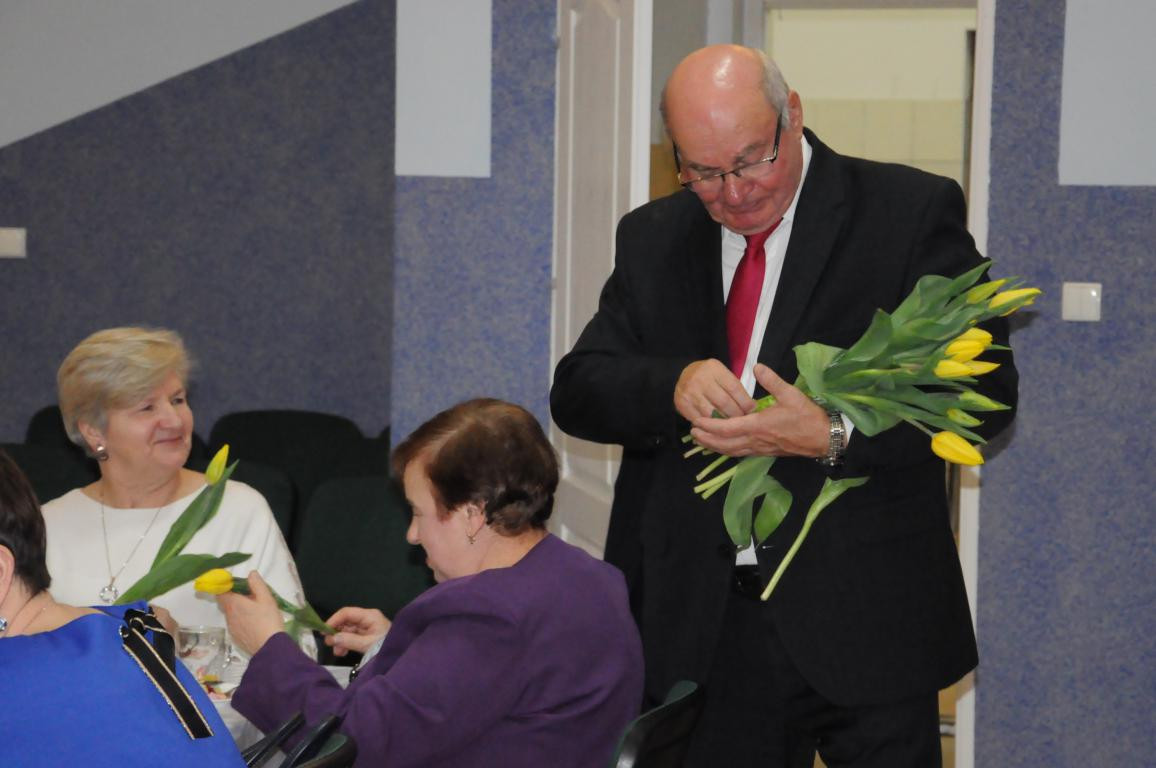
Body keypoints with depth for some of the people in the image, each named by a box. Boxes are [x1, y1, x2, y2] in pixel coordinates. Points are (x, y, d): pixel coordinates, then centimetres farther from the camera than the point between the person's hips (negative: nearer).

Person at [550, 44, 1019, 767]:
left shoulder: (911, 212, -4)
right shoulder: (653, 239, 10)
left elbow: (988, 391, -9)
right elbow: (576, 390, 5)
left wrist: (833, 436, -23)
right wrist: (674, 384, -17)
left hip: (862, 626, -3)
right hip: (702, 626, 3)